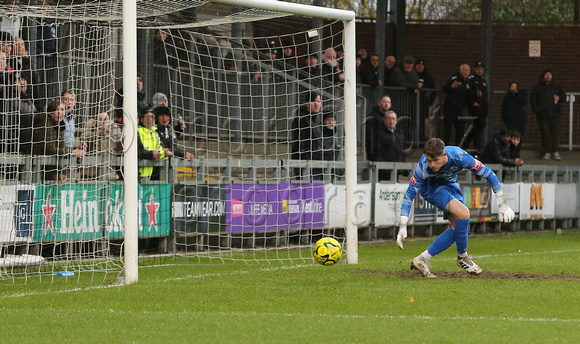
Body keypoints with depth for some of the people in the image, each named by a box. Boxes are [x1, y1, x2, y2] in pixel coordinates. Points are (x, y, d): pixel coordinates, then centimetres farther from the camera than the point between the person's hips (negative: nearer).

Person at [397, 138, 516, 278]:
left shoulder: (460, 157, -32)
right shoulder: (423, 167, -34)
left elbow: (488, 174, -20)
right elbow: (409, 194, -24)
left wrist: (503, 205, -16)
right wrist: (402, 226, -28)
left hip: (450, 185, 4)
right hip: (431, 187, -4)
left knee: (458, 228, -7)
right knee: (463, 214, -27)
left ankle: (422, 260, -3)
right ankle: (462, 256, -9)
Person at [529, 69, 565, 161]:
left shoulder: (557, 86, 13)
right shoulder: (538, 87, 9)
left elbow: (563, 96, 20)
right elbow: (532, 99, 9)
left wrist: (559, 98, -4)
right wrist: (536, 110, -4)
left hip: (555, 115, 1)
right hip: (543, 115, -1)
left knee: (555, 132, -3)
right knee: (545, 134, -3)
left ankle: (555, 152, 5)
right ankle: (547, 152, 4)